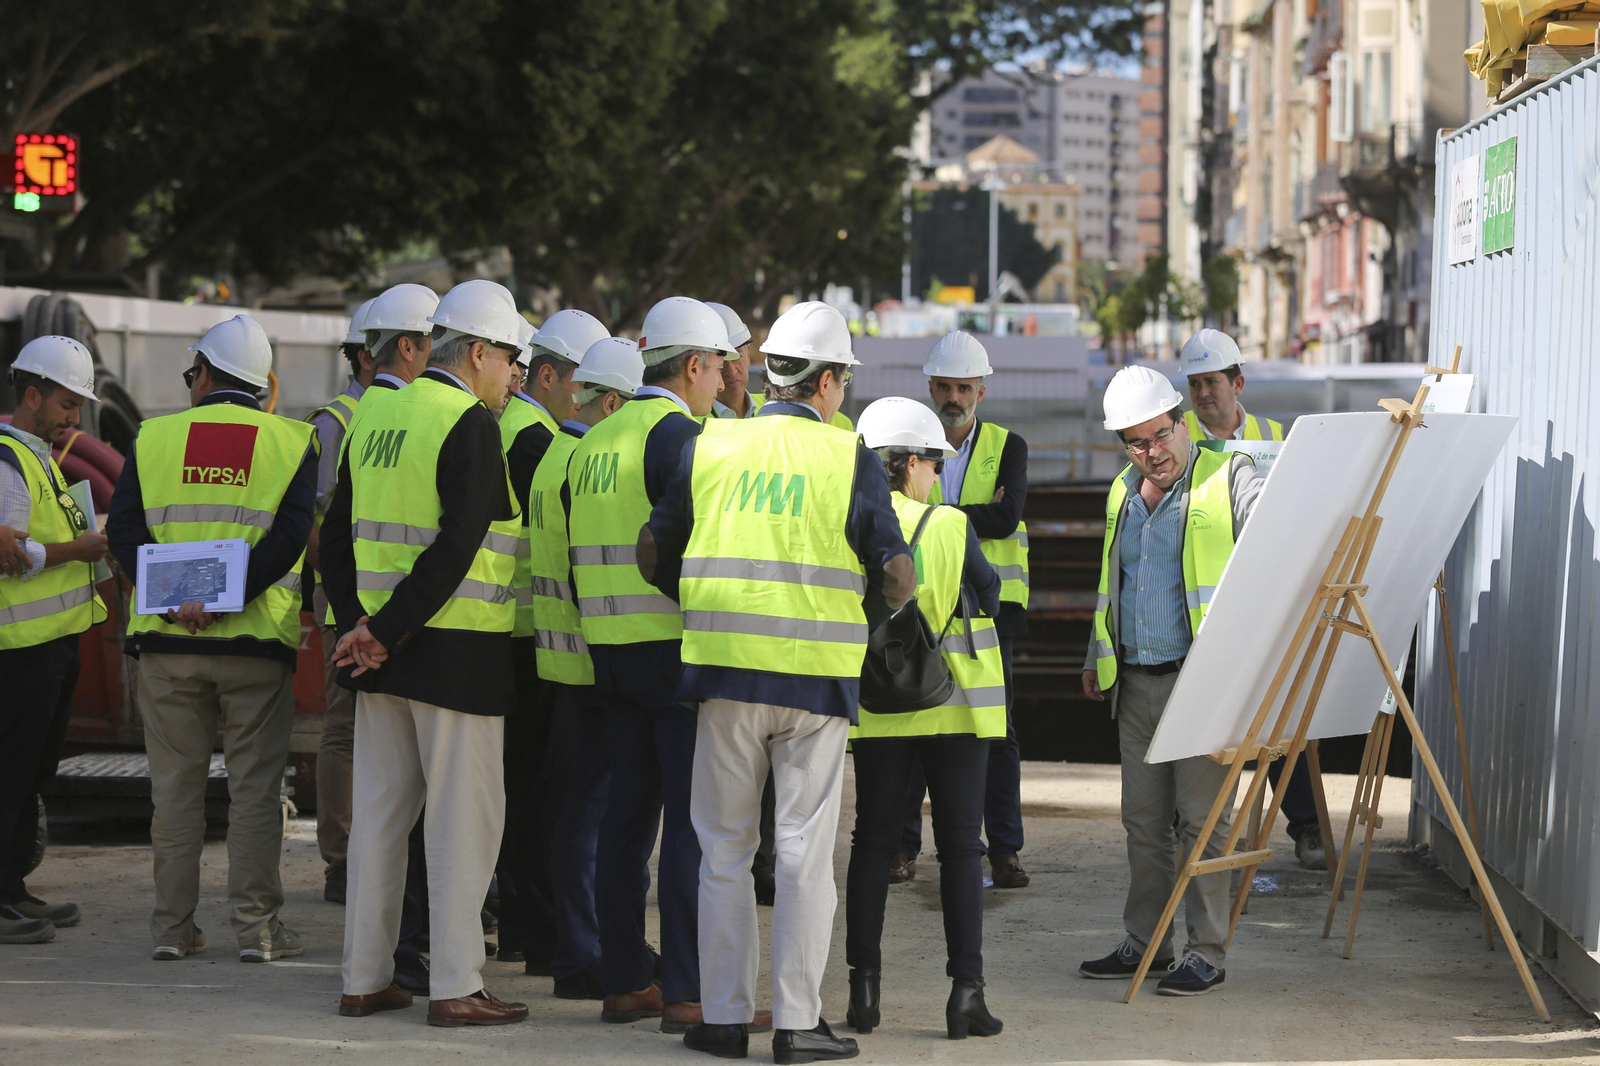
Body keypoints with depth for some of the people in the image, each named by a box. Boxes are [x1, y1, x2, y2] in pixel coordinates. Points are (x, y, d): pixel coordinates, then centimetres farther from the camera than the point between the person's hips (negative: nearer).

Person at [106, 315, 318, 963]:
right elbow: (291, 535, -11)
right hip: (256, 642, -1)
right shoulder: (292, 442, 3)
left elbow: (124, 527, -5)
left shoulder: (154, 437, 7)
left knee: (176, 786, 9)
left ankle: (173, 925, 10)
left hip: (166, 640, 1)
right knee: (254, 787, 3)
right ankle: (257, 927, 1)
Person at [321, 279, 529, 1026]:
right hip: (456, 650, -7)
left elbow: (338, 535, 11)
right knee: (462, 817, -2)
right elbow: (457, 546, -20)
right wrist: (388, 632, -15)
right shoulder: (471, 424, -12)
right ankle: (454, 986, -1)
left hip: (381, 652, 7)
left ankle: (365, 978, 15)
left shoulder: (373, 415, 12)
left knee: (379, 811, 12)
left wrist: (358, 622, 4)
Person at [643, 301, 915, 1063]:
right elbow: (897, 578, -3)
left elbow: (653, 553, 9)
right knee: (804, 849, 3)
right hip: (818, 678, -2)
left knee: (724, 848, 10)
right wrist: (863, 615, 17)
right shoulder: (848, 457, -3)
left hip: (725, 666, 2)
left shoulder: (708, 447, 5)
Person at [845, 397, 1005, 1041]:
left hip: (876, 705, 3)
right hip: (954, 701, -2)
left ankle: (864, 986, 9)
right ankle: (966, 988, -2)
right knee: (960, 843, 3)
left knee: (873, 839, 11)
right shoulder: (950, 527, -12)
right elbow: (988, 593, 2)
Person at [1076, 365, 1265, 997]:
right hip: (1135, 682, 7)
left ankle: (1206, 952, 1)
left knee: (1201, 818, -4)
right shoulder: (1122, 494, 16)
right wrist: (1097, 658, 28)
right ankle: (1144, 941, 20)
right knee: (1143, 818, 11)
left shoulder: (1227, 478, -4)